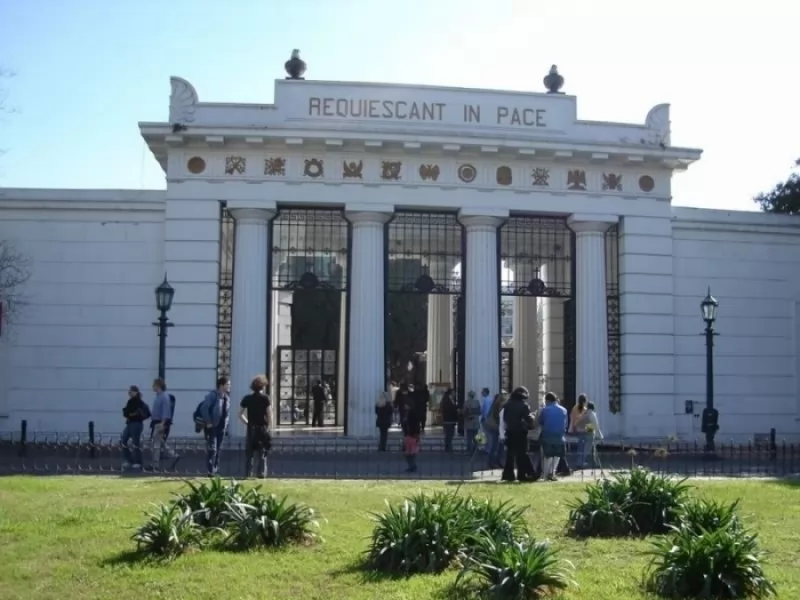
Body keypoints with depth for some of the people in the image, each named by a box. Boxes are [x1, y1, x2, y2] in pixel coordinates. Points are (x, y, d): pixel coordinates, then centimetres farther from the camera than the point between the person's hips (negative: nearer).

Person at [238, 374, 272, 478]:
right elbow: (269, 414, -9)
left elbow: (240, 414, 4)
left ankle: (249, 473, 3)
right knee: (262, 453, 5)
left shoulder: (247, 398, 5)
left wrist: (247, 423, 9)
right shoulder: (265, 398, -4)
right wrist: (269, 427, 0)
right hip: (262, 428, -2)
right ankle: (262, 473, 2)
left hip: (251, 428, 2)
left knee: (249, 452, 8)